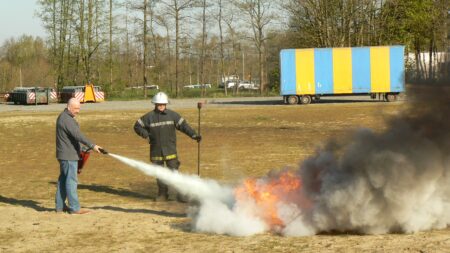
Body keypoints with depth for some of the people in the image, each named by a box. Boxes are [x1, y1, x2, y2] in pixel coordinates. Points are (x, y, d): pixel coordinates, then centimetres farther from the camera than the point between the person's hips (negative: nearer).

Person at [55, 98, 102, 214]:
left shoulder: (64, 117, 15)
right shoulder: (66, 120, -19)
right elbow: (78, 135, -28)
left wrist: (81, 149, 24)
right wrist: (92, 146, -32)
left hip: (64, 155, 11)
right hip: (69, 155, -11)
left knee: (63, 180, 13)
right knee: (71, 181, -8)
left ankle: (60, 206, 19)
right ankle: (74, 208, -6)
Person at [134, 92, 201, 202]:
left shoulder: (172, 115, 0)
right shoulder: (149, 117, 1)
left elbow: (183, 125, -3)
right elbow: (137, 126, 9)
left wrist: (194, 135, -14)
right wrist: (146, 135, -6)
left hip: (170, 150, -1)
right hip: (156, 150, 2)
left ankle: (180, 194, -3)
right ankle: (162, 194, 19)